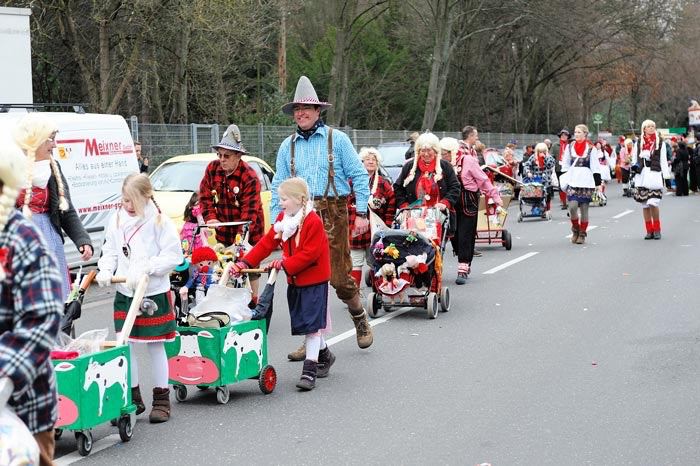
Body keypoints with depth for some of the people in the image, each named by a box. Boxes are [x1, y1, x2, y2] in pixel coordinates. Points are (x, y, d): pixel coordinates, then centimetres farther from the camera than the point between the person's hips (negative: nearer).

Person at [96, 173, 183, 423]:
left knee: (156, 346, 5)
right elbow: (110, 251, 12)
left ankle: (161, 399, 15)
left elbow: (173, 256, -12)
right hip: (124, 293, 5)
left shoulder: (160, 221, -10)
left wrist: (145, 268, -21)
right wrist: (106, 270, -7)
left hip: (155, 293, -4)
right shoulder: (116, 220, 5)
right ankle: (133, 398, 18)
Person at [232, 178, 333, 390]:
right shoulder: (282, 219, 6)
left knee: (311, 323, -7)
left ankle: (310, 369, -5)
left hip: (314, 280, -8)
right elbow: (267, 243, 5)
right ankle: (324, 354, 36)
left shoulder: (313, 222, -18)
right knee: (303, 322, 14)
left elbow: (309, 254, -23)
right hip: (294, 281, 8)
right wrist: (245, 263, -3)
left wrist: (284, 264, -24)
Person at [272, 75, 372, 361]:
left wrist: (361, 213, -4)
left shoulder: (336, 139, 5)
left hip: (332, 214, -3)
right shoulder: (288, 146, 15)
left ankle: (360, 318, 20)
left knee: (339, 276, -7)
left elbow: (359, 176, 3)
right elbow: (278, 186, 15)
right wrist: (275, 223, 6)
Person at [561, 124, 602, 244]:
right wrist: (564, 180, 8)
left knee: (584, 208, 1)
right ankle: (575, 229, 10)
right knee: (572, 206, -14)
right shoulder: (570, 147, 11)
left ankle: (582, 234, 14)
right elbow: (565, 165, 15)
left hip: (586, 180, -2)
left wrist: (597, 183, -4)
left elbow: (595, 167, 2)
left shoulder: (591, 148, 2)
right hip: (572, 180, 2)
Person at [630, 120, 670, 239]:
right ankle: (649, 231, 9)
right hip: (642, 175, 3)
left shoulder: (660, 143, 6)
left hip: (655, 175, -3)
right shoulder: (638, 143, 12)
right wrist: (634, 167, -4)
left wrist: (666, 176, 0)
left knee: (653, 203, -13)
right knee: (645, 205, 2)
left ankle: (657, 230, 2)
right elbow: (634, 159, 16)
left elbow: (663, 161, 5)